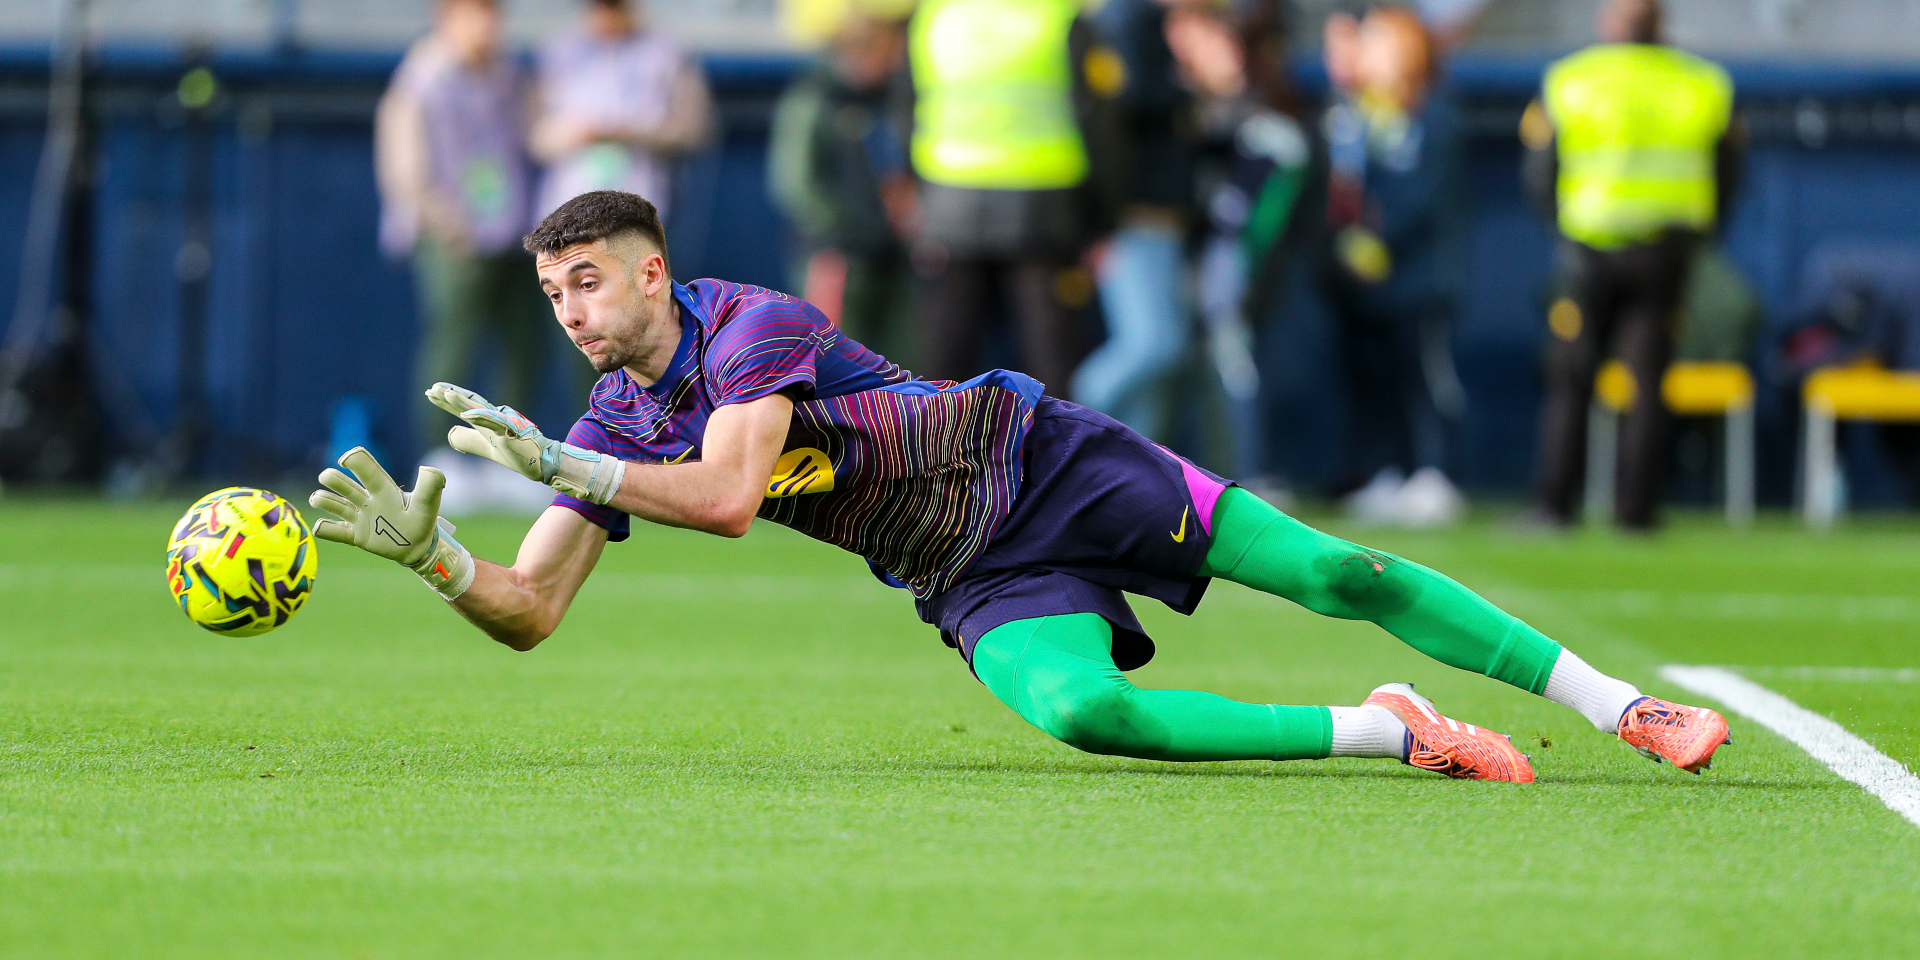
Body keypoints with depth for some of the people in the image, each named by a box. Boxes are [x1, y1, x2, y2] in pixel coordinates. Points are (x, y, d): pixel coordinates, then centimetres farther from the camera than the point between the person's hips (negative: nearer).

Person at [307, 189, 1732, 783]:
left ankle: (1620, 704, 1)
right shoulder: (611, 431, 0)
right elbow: (529, 612, -3)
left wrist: (556, 463, -30)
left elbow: (728, 495, -31)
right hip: (982, 589, 4)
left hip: (1043, 463, -4)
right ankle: (1387, 733, -13)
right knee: (1076, 708, -30)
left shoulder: (751, 327, -18)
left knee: (1332, 573, -11)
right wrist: (426, 549, -22)